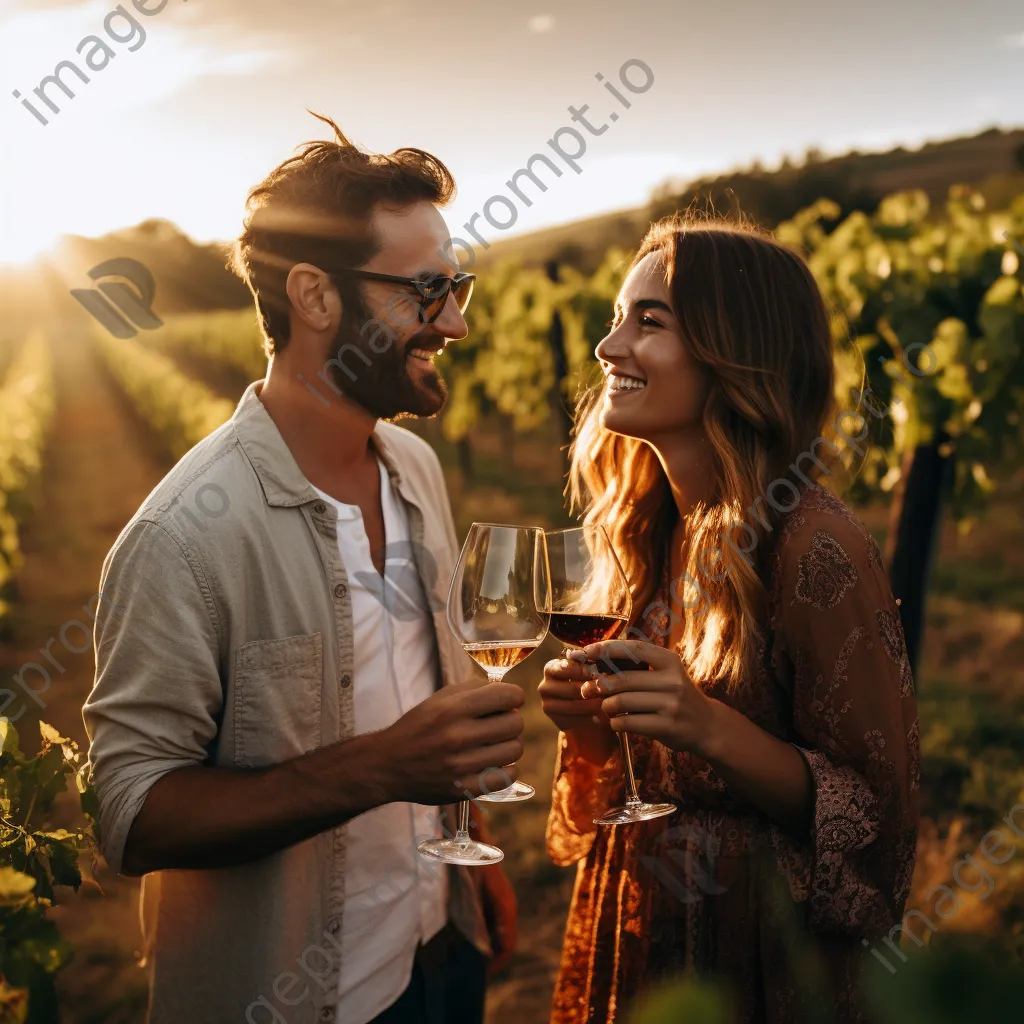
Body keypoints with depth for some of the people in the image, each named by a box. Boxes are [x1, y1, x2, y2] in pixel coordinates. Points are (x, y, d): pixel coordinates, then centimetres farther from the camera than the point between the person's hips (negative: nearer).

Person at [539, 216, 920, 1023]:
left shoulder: (814, 548, -22)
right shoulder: (650, 531, 0)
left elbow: (874, 811, -16)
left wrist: (712, 729, -29)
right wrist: (592, 720, -8)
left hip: (753, 950, -6)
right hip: (632, 922, 6)